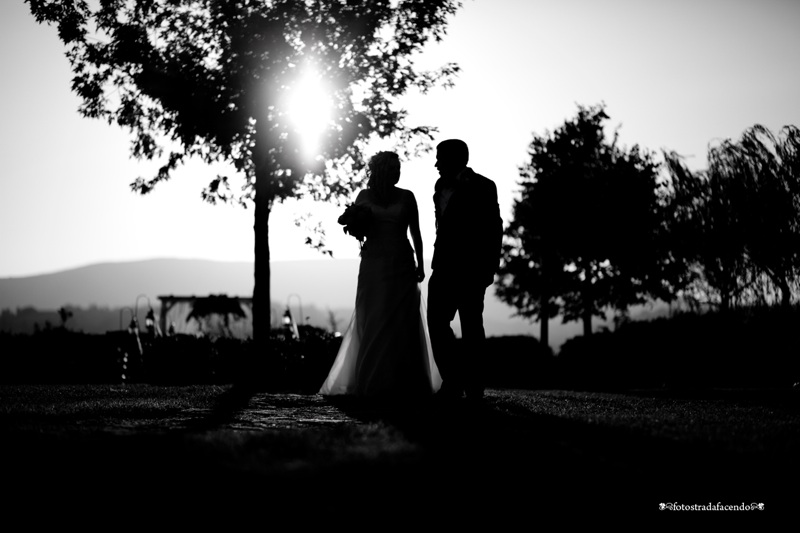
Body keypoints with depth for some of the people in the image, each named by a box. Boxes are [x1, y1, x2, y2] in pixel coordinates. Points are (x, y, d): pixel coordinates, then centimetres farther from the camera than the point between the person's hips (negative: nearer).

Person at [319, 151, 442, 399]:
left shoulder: (406, 197, 6)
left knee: (402, 324, -2)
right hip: (373, 265, 0)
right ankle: (372, 381, 3)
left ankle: (403, 383, 3)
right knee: (373, 323, -2)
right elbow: (357, 232, 11)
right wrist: (353, 221, -11)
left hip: (402, 265, 0)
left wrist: (420, 264, 5)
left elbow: (415, 232, 10)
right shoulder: (364, 196, 6)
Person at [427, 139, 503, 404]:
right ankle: (453, 382, 3)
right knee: (436, 321, -3)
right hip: (444, 267, 6)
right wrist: (439, 259, 15)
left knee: (471, 325, -3)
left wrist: (489, 268, -13)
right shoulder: (442, 186, 16)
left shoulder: (482, 187, -4)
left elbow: (494, 228, -7)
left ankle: (474, 387, 3)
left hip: (471, 268, -6)